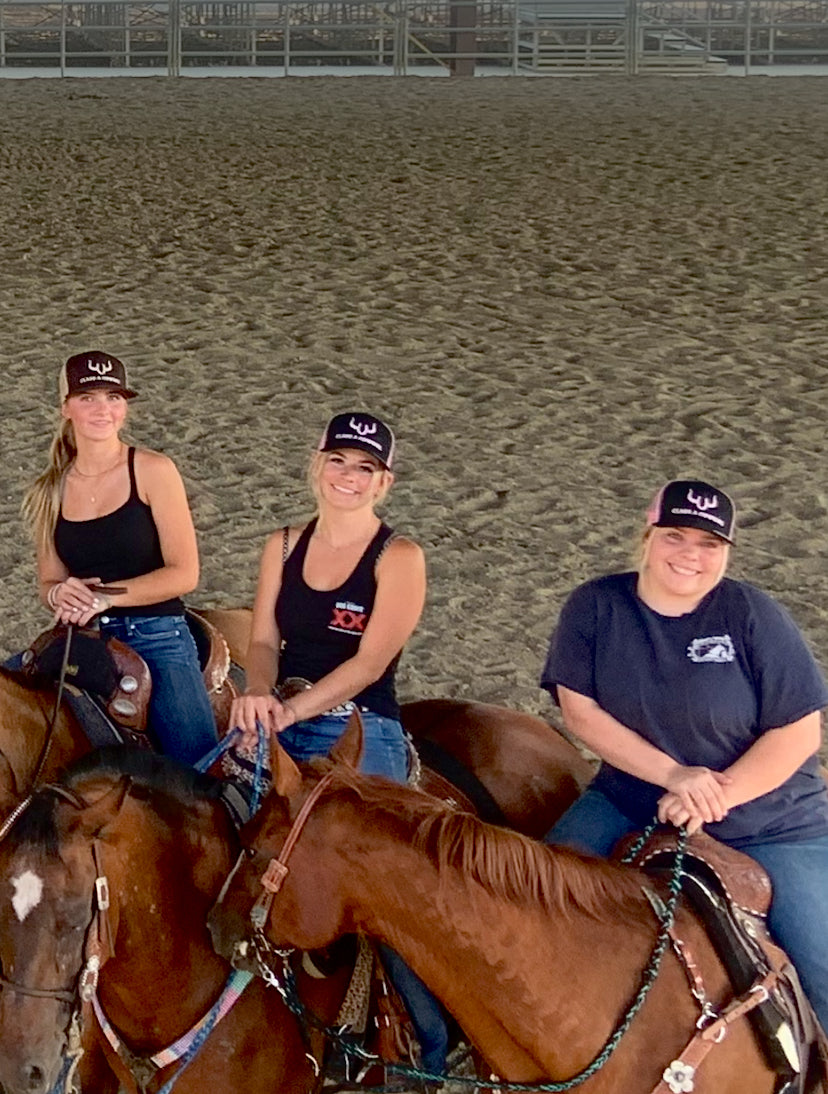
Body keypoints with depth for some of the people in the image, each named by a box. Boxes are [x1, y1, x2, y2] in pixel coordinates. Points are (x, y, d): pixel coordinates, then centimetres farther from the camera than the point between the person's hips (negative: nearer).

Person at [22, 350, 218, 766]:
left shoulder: (153, 471, -2)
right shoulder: (51, 490, 11)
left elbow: (184, 573, -6)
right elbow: (48, 582, 15)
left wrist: (105, 596, -16)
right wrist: (61, 595, -10)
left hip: (156, 636, -4)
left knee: (197, 768, -16)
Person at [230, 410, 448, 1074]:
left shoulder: (399, 558, -4)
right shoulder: (285, 546, 12)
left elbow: (370, 661, -13)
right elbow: (265, 641, 7)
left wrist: (291, 711, -23)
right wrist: (259, 693, -16)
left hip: (361, 737, -5)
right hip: (280, 729, 6)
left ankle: (442, 1049, 3)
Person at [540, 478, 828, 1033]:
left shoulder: (754, 617, -12)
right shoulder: (595, 607, -6)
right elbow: (579, 710, -9)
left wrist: (718, 795, -22)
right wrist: (674, 775, -19)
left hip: (769, 825, -2)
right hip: (630, 806, 2)